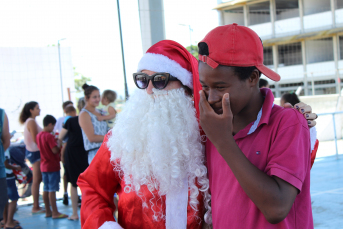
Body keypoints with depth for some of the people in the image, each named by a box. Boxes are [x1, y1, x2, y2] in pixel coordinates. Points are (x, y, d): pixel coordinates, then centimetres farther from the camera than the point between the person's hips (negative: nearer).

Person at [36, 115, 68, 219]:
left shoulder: (39, 135, 8)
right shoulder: (49, 136, -18)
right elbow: (55, 150, -23)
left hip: (44, 165, 9)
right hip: (53, 165, -8)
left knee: (46, 189, 11)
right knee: (52, 190, -5)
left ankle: (48, 211, 18)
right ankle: (55, 212, -1)